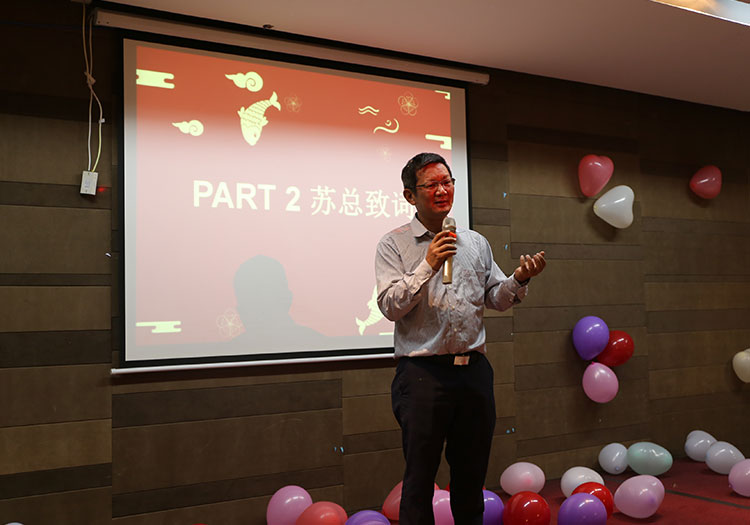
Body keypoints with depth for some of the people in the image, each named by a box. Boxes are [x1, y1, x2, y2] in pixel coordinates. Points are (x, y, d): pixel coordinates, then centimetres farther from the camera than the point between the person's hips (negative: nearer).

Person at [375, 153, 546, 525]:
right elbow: (390, 306, -10)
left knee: (471, 475, 14)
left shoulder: (476, 243, 15)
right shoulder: (394, 244, 0)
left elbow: (496, 299, 16)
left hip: (474, 369, 5)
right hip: (422, 372, -4)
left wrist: (519, 280, -4)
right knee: (420, 479, 3)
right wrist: (428, 266, -17)